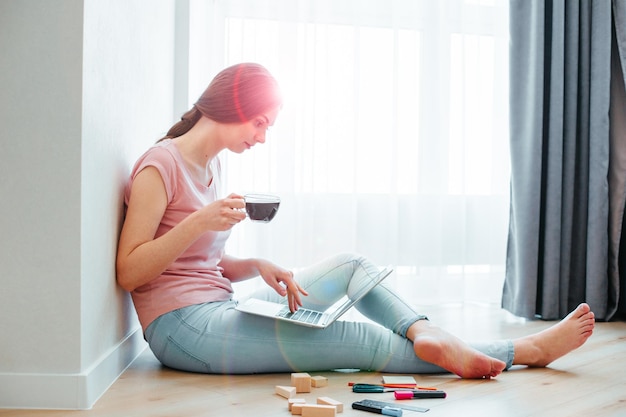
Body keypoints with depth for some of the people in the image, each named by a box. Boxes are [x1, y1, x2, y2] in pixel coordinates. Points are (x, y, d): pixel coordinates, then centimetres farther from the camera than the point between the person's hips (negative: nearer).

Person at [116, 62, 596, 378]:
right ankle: (528, 351, -11)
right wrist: (199, 222, -26)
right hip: (181, 326, -9)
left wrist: (258, 266, -5)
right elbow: (128, 273, -16)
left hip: (220, 309, 9)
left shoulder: (211, 166, 14)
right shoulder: (161, 166, -12)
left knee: (350, 265, 0)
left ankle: (426, 332, -25)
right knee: (354, 338, -16)